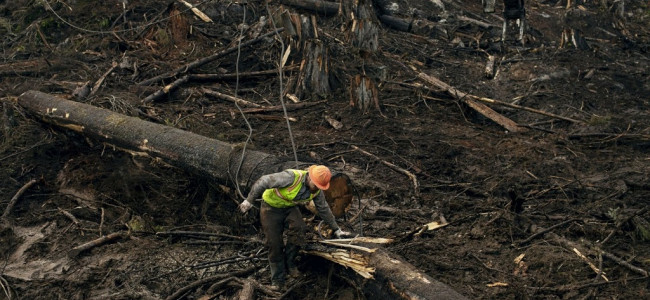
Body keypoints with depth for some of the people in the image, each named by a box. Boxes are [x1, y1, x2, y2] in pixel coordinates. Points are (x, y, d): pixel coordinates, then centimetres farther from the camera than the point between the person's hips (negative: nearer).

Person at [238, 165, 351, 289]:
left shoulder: (317, 191, -12)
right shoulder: (292, 177, -35)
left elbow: (324, 209, 4)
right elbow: (263, 182, -30)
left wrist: (336, 229, 8)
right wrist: (249, 201, -26)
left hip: (289, 208, 4)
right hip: (271, 207, -4)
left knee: (298, 228, -25)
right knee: (274, 243, -6)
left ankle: (289, 263, -7)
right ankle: (278, 279, 9)